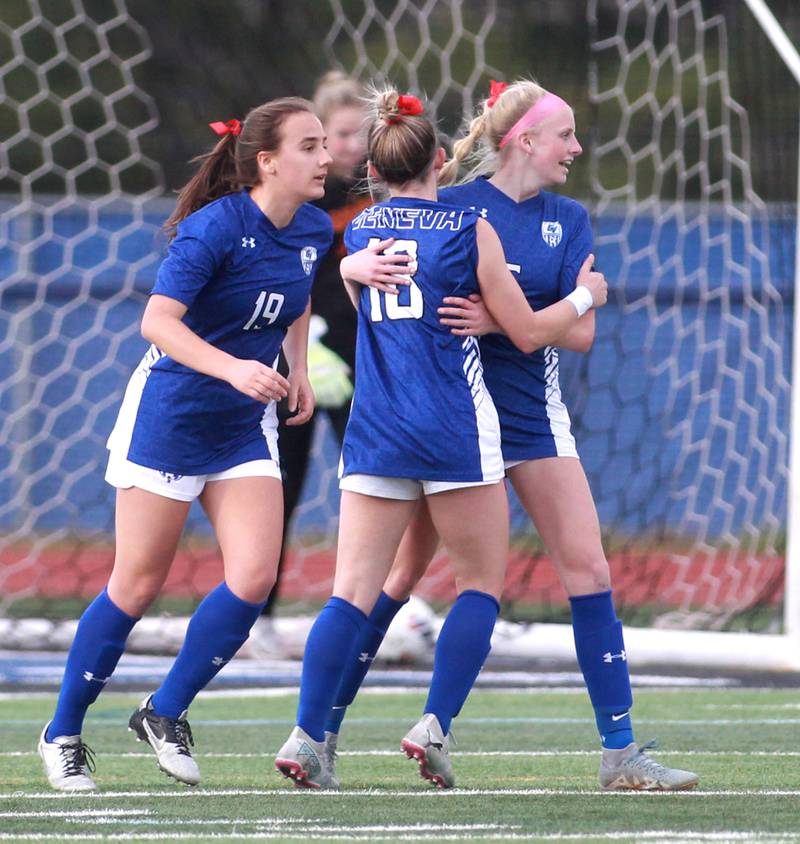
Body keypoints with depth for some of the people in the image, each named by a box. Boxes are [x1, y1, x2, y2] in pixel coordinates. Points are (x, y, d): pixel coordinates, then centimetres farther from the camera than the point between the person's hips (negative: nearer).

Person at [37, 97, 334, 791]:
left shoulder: (314, 231, 0)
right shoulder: (215, 227, -20)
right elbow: (158, 322, -28)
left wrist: (298, 370, 11)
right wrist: (233, 369, -39)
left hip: (246, 425, 6)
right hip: (169, 414, -6)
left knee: (254, 578, -10)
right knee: (137, 585, 0)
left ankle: (165, 714, 9)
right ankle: (63, 735, 16)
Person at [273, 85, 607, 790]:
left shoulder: (358, 236, 9)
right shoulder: (470, 230, -4)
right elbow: (529, 333, 0)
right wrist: (585, 296, 16)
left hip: (374, 431, 4)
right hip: (456, 428, -4)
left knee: (353, 591, 2)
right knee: (482, 585, 9)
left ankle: (308, 737, -10)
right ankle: (435, 725, -4)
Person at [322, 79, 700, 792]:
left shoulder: (569, 220, 5)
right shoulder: (453, 206, -6)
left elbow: (579, 332, -3)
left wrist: (498, 321, -20)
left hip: (533, 413, 4)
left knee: (588, 570, -3)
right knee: (404, 573, -1)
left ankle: (621, 753, 0)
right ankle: (320, 731, 10)